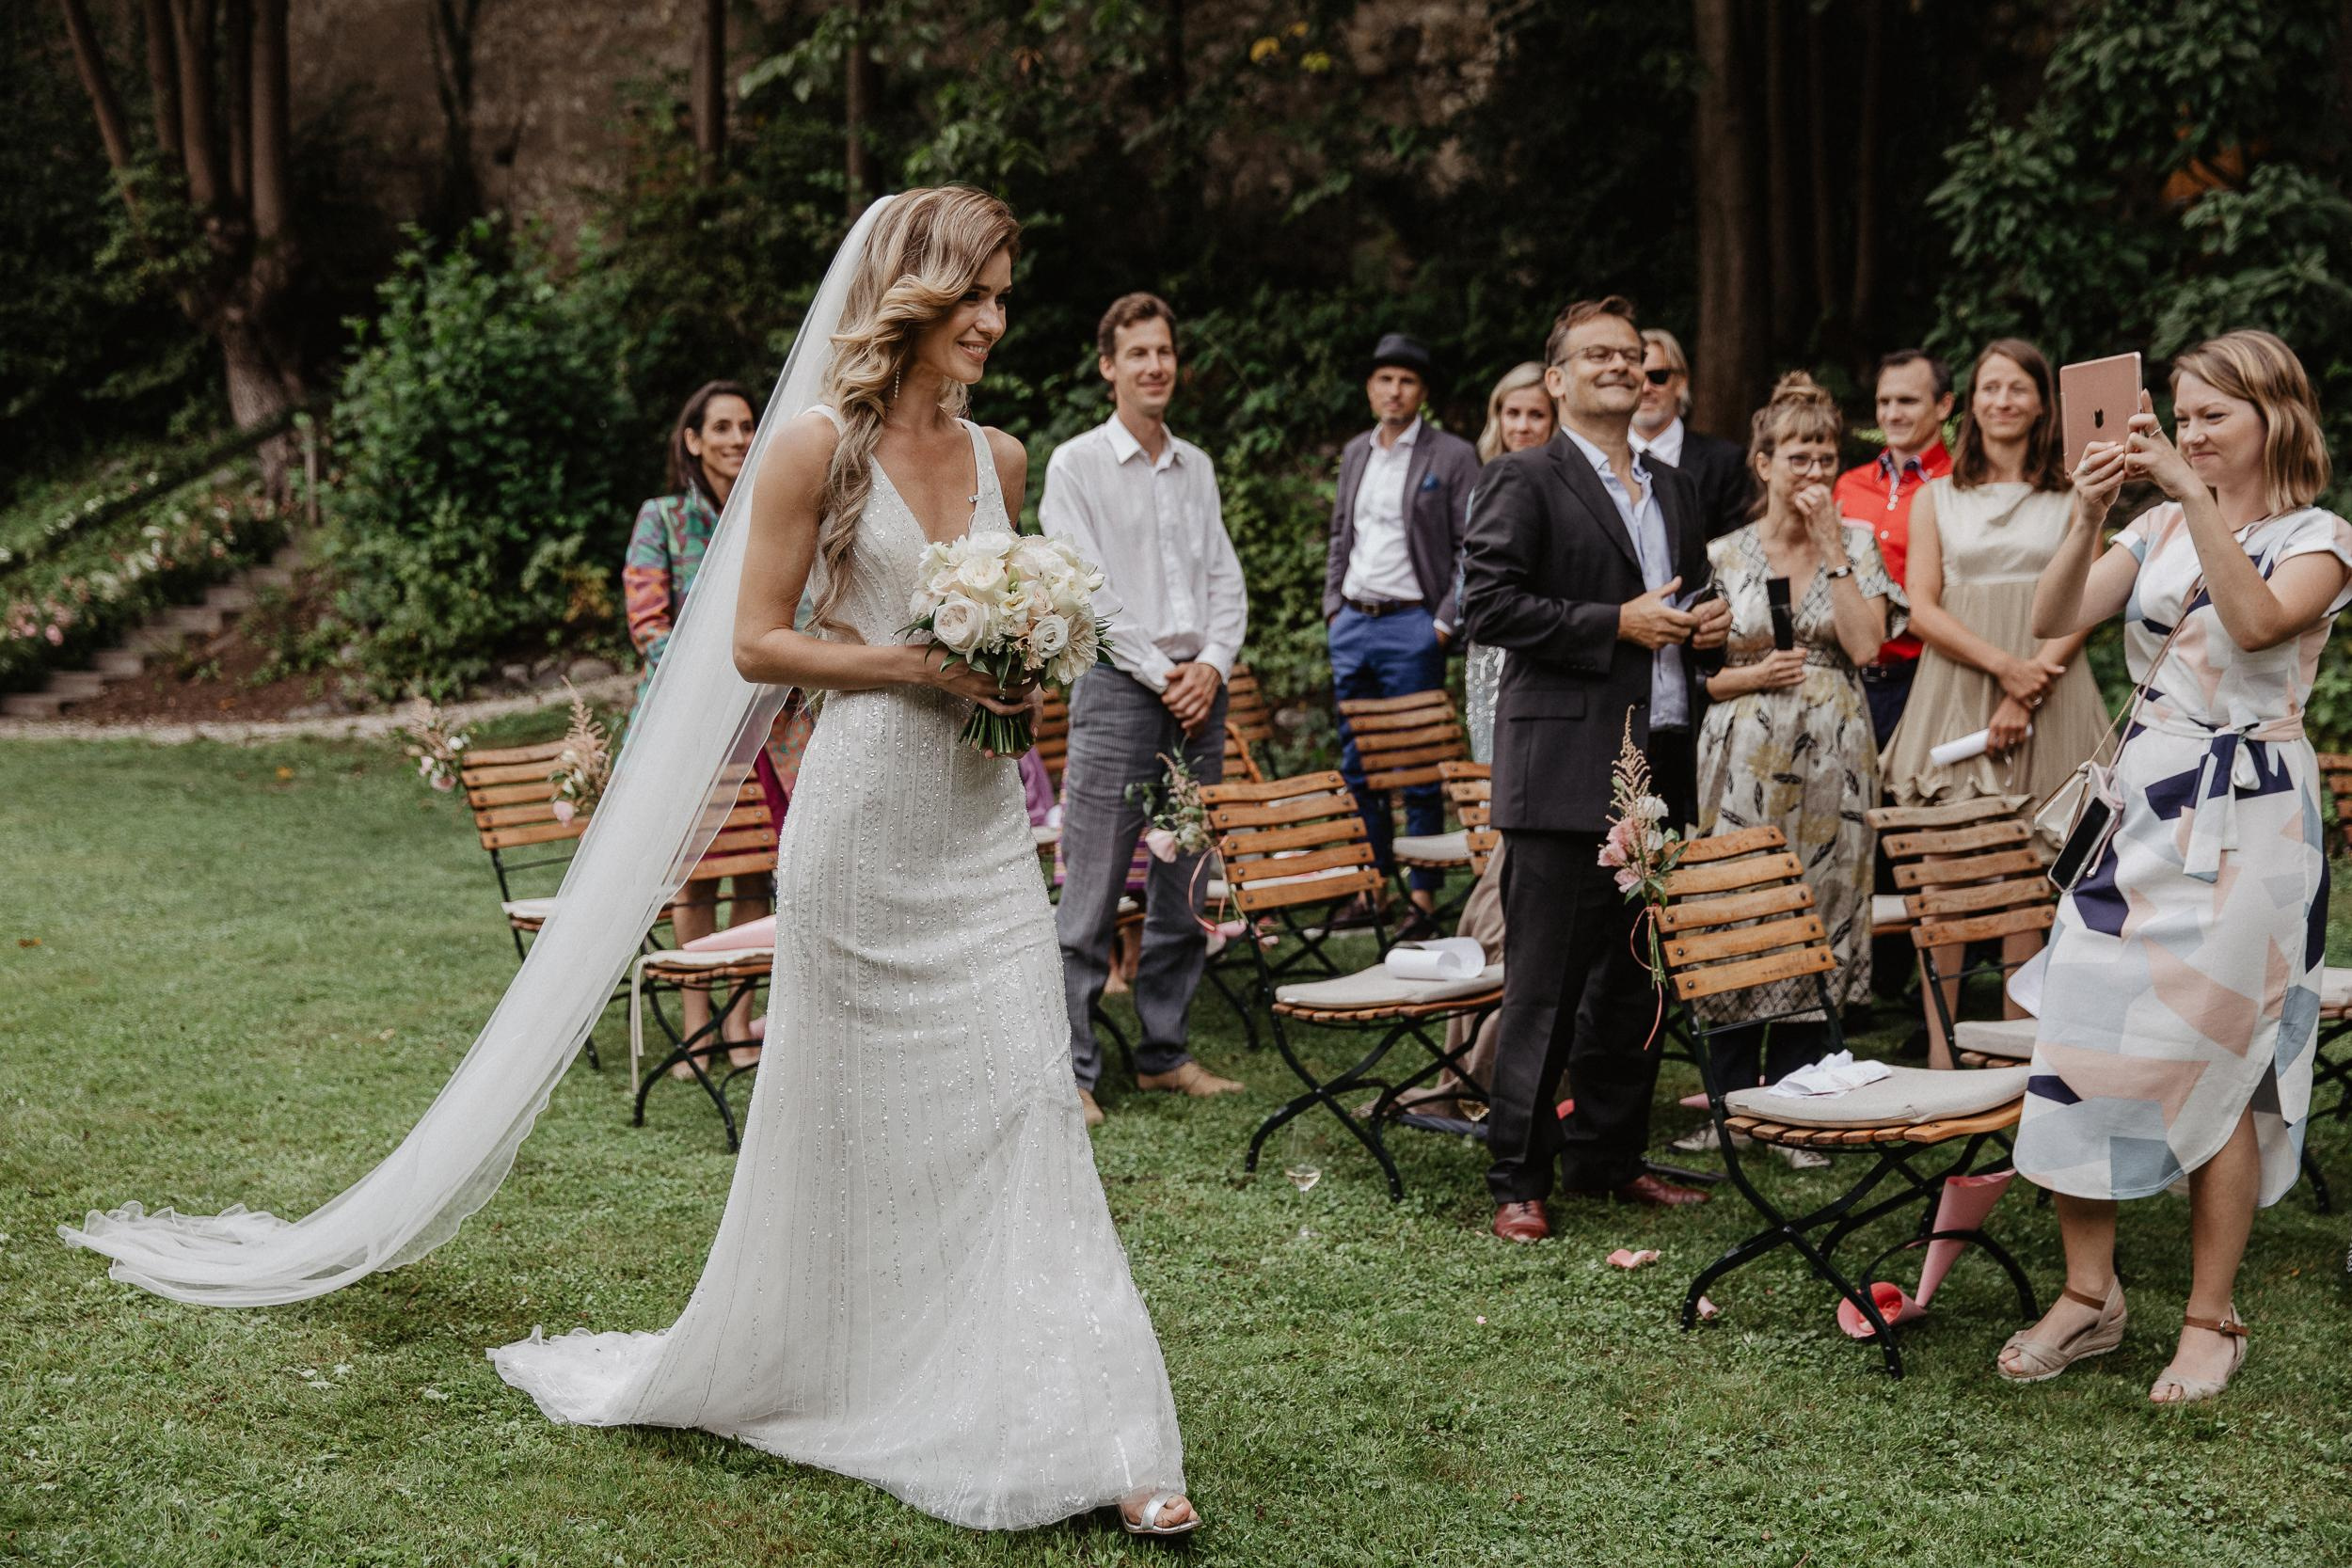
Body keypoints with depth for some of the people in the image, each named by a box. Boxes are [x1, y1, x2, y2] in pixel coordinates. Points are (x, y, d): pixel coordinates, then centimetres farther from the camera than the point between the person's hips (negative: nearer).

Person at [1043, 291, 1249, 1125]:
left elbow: (1225, 579, 13)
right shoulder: (1077, 464, -1)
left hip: (1198, 690, 6)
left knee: (1184, 890, 9)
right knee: (1092, 893, -7)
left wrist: (1212, 665, -4)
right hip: (1118, 687, -6)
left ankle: (1164, 1052, 18)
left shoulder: (1196, 467, 16)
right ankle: (1070, 1070, -2)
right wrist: (1162, 675, -11)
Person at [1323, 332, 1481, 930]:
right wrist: (1333, 606, 11)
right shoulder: (1354, 455, 15)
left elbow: (1473, 551, -7)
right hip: (1351, 626, 6)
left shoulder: (1453, 457, -4)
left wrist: (1445, 622, -12)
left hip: (1411, 626, -6)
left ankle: (1424, 891, 1)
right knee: (1358, 766, 9)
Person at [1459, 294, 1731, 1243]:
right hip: (1565, 771, -7)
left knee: (1634, 981, 12)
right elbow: (1488, 605, -13)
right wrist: (1618, 623, -16)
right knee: (1545, 986, -4)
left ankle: (1609, 1157, 23)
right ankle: (1518, 1179, 4)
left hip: (1660, 769, 7)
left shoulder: (1674, 490, 19)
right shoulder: (1525, 481, -3)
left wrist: (1708, 629, 7)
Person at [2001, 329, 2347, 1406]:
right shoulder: (2158, 530, 11)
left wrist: (2196, 496, -26)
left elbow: (2258, 621, -23)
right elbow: (2054, 620, -2)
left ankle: (2211, 1319, 10)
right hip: (2144, 807, 5)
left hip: (2246, 823, -4)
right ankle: (2088, 1296, 10)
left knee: (2216, 1063, -2)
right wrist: (2087, 517, -16)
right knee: (2081, 1036, -3)